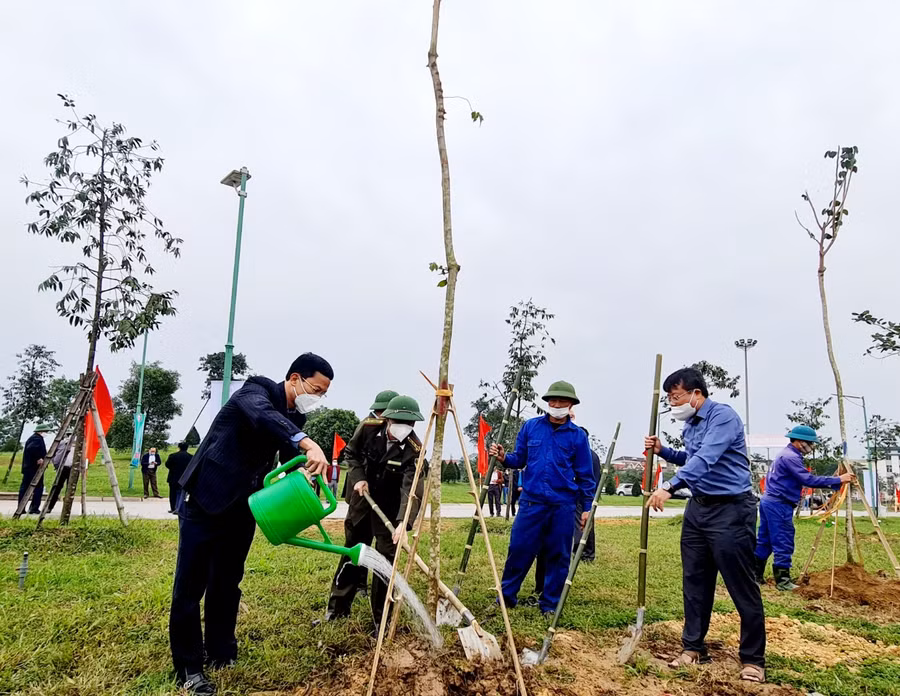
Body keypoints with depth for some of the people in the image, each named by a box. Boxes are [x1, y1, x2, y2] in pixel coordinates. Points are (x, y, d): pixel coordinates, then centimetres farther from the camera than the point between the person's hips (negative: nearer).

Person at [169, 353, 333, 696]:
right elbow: (263, 416, -42)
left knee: (228, 582, 15)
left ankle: (220, 652, 29)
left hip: (242, 508, 7)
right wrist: (309, 444, -57)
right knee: (191, 584, 2)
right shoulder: (256, 390, -18)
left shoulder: (294, 418, 4)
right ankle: (187, 667, 14)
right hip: (205, 500, -7)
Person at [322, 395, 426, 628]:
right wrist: (357, 477, -14)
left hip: (389, 508, -3)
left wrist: (404, 522, -51)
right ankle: (336, 609, 30)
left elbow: (413, 489, -36)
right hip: (362, 499, 3)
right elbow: (351, 453, 2)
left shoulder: (414, 449, -27)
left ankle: (382, 620, 14)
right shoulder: (368, 427, -18)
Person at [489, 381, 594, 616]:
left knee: (558, 556, 7)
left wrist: (587, 507, 3)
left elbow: (585, 475, 6)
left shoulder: (577, 435, 2)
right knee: (519, 550, 2)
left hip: (563, 505, 0)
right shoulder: (530, 427, 5)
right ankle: (506, 596, 19)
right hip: (531, 501, 0)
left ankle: (549, 605, 23)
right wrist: (504, 457, -9)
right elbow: (520, 459, 12)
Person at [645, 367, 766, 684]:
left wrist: (669, 487, -38)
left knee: (742, 587, 1)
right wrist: (663, 451, 9)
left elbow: (705, 459, -30)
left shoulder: (723, 416, -17)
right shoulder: (690, 424, 10)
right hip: (698, 508, 9)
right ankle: (693, 647, 25)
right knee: (694, 582, 13)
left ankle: (753, 659, 15)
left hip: (731, 510, -9)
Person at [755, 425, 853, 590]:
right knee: (783, 544, -4)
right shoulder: (790, 457, -16)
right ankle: (782, 580, 1)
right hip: (779, 505, -11)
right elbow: (809, 480, -21)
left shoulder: (787, 454, 18)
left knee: (764, 541, 13)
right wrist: (837, 480, -17)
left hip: (769, 501, 11)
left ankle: (756, 576, 18)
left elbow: (804, 479, 21)